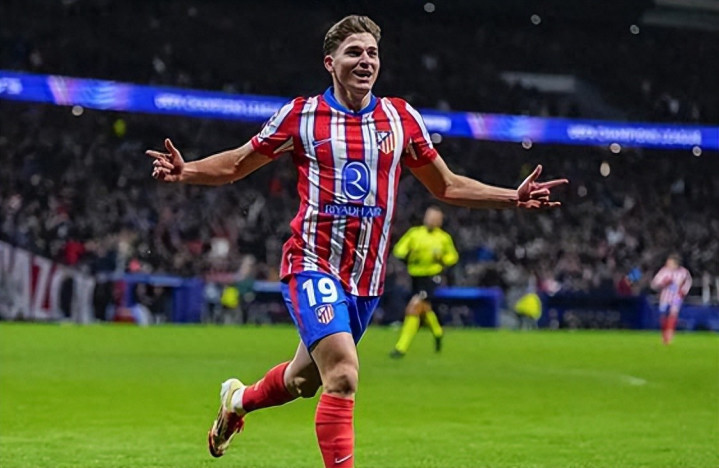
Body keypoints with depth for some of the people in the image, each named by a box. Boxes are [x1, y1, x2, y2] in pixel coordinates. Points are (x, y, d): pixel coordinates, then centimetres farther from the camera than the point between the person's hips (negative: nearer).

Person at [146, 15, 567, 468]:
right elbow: (237, 165, 6)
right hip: (313, 265, -4)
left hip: (368, 277, 4)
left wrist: (514, 197, 4)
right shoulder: (301, 115, -3)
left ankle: (238, 400, 51)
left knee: (304, 379, 19)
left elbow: (446, 185, 14)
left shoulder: (402, 117, 5)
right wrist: (185, 171, -12)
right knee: (343, 376, -24)